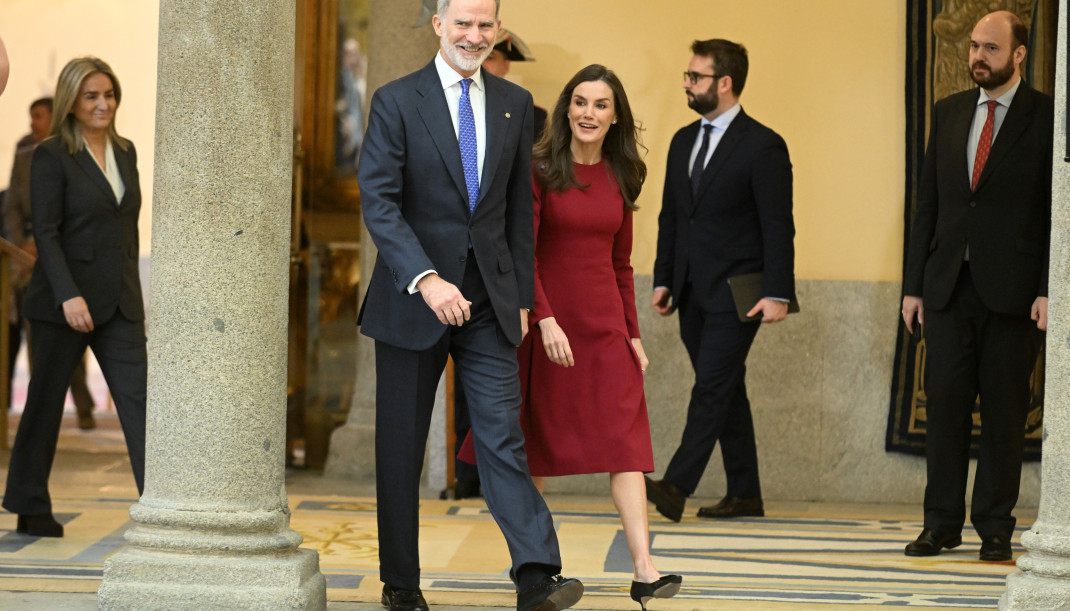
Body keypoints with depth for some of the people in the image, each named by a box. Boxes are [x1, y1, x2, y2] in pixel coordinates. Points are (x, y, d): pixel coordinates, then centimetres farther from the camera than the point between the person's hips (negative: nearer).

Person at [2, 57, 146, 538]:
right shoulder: (52, 156, -7)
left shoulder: (125, 152, 12)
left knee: (137, 398, -4)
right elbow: (45, 232, -13)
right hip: (64, 298, -5)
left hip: (117, 300, 5)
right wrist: (69, 295, -22)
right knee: (46, 402, 7)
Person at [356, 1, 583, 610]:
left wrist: (521, 295, 9)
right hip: (412, 300, -2)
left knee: (504, 435, -6)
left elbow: (519, 207, 14)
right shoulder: (397, 101, -3)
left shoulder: (515, 104, 9)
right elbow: (378, 200, -11)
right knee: (401, 446, 6)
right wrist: (426, 279, -22)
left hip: (490, 301, 2)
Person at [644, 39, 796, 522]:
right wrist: (663, 280, 12)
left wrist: (777, 293, -16)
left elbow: (778, 226, -12)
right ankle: (745, 496, 15)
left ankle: (675, 487, -20)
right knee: (727, 392, 10)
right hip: (693, 295, 8)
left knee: (711, 388, -13)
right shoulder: (683, 141, 14)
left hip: (735, 294, -7)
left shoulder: (763, 146, -8)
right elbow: (670, 217, 18)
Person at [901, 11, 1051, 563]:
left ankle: (995, 528, 10)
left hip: (1012, 289, -4)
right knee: (945, 403, 2)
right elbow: (928, 203, 13)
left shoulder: (1047, 118, -1)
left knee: (1004, 411, 2)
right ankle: (942, 522, 10)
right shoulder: (948, 113, 12)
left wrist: (1049, 290, -12)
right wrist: (914, 284, 8)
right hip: (949, 285, 4)